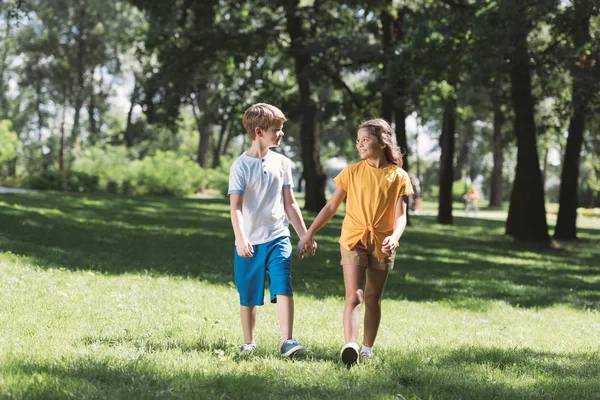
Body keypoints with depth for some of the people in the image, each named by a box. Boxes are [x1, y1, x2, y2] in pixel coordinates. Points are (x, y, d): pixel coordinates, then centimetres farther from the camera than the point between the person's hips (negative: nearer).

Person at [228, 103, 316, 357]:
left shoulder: (282, 163, 7)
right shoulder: (242, 165, -7)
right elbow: (236, 206, -14)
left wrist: (304, 236, 15)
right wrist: (240, 237, -29)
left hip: (278, 237, 2)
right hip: (250, 242, -2)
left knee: (283, 288, -15)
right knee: (248, 297, 8)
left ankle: (288, 341, -20)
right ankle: (248, 343, 24)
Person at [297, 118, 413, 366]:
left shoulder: (398, 177, -1)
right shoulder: (352, 172, 1)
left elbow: (400, 215, -5)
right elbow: (331, 207, 6)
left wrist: (394, 237, -25)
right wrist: (309, 233, 2)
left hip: (382, 244, 1)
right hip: (353, 240, -1)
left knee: (373, 297, 10)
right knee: (354, 296, -13)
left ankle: (367, 349, 19)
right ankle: (350, 346, -25)